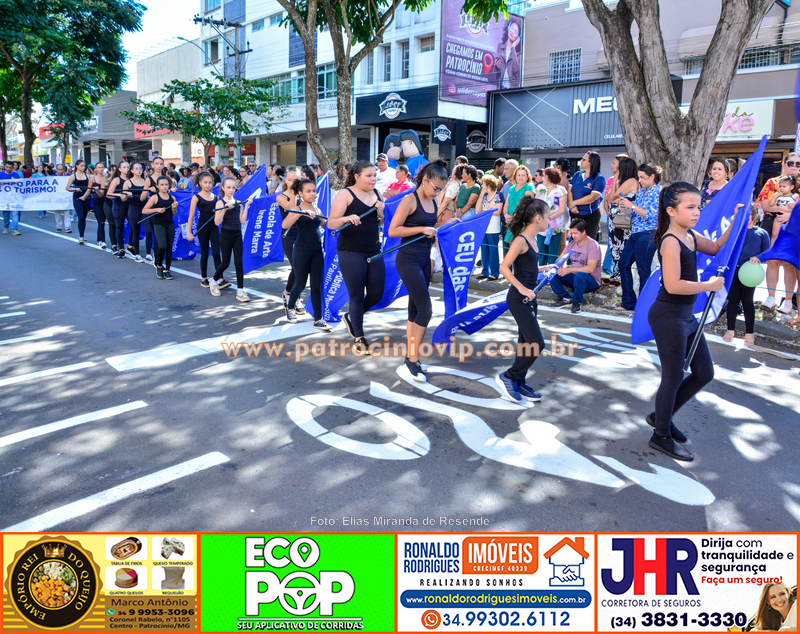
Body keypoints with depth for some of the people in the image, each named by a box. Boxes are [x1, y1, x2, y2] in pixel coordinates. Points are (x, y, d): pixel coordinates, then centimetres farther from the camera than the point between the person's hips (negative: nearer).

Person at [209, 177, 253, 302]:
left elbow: (242, 221, 0)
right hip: (226, 235, -3)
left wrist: (246, 206, -4)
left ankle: (240, 291, 1)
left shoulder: (238, 203, 7)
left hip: (237, 235, 4)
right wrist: (225, 208, -24)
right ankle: (213, 281, 32)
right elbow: (217, 222, -14)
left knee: (238, 262, -1)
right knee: (225, 263, 4)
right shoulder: (220, 203, -6)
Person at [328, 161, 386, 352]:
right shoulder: (345, 194, -8)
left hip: (374, 251, 6)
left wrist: (380, 213, -4)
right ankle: (360, 338, 16)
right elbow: (331, 223, -12)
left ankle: (351, 317, 35)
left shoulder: (376, 193, 10)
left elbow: (382, 223, 18)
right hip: (351, 252, -6)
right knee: (357, 295, 1)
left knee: (377, 294, 7)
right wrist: (347, 218, -31)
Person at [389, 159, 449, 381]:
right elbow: (392, 231, -17)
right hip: (408, 260, -8)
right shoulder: (410, 200, -13)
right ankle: (412, 359, 0)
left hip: (424, 260, 8)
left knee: (415, 309, 12)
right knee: (425, 309, -11)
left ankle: (411, 356, 20)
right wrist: (421, 229, -20)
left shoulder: (433, 201, 9)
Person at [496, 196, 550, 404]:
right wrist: (522, 289, -27)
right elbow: (504, 267, -24)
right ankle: (508, 377, 6)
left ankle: (519, 384, 25)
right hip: (519, 299, -9)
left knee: (526, 343, 14)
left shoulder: (532, 239, 9)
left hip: (529, 298, 9)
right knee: (537, 344, -9)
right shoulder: (521, 240, -17)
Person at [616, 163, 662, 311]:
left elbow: (651, 215, -18)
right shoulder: (641, 192, 15)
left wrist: (632, 206, -19)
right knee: (623, 264, 8)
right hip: (635, 234, 9)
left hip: (647, 235, -9)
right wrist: (624, 208, -1)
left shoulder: (658, 192, -9)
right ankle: (629, 302, 17)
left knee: (643, 271, -3)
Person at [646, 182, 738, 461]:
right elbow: (673, 285, -28)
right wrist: (710, 286, -17)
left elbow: (717, 248, 23)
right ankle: (661, 436, 21)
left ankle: (661, 416, 31)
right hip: (668, 315, -9)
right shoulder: (670, 241, -19)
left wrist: (736, 223, 10)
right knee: (673, 378, 3)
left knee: (704, 374, 15)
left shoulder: (691, 236, 8)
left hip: (686, 316, 9)